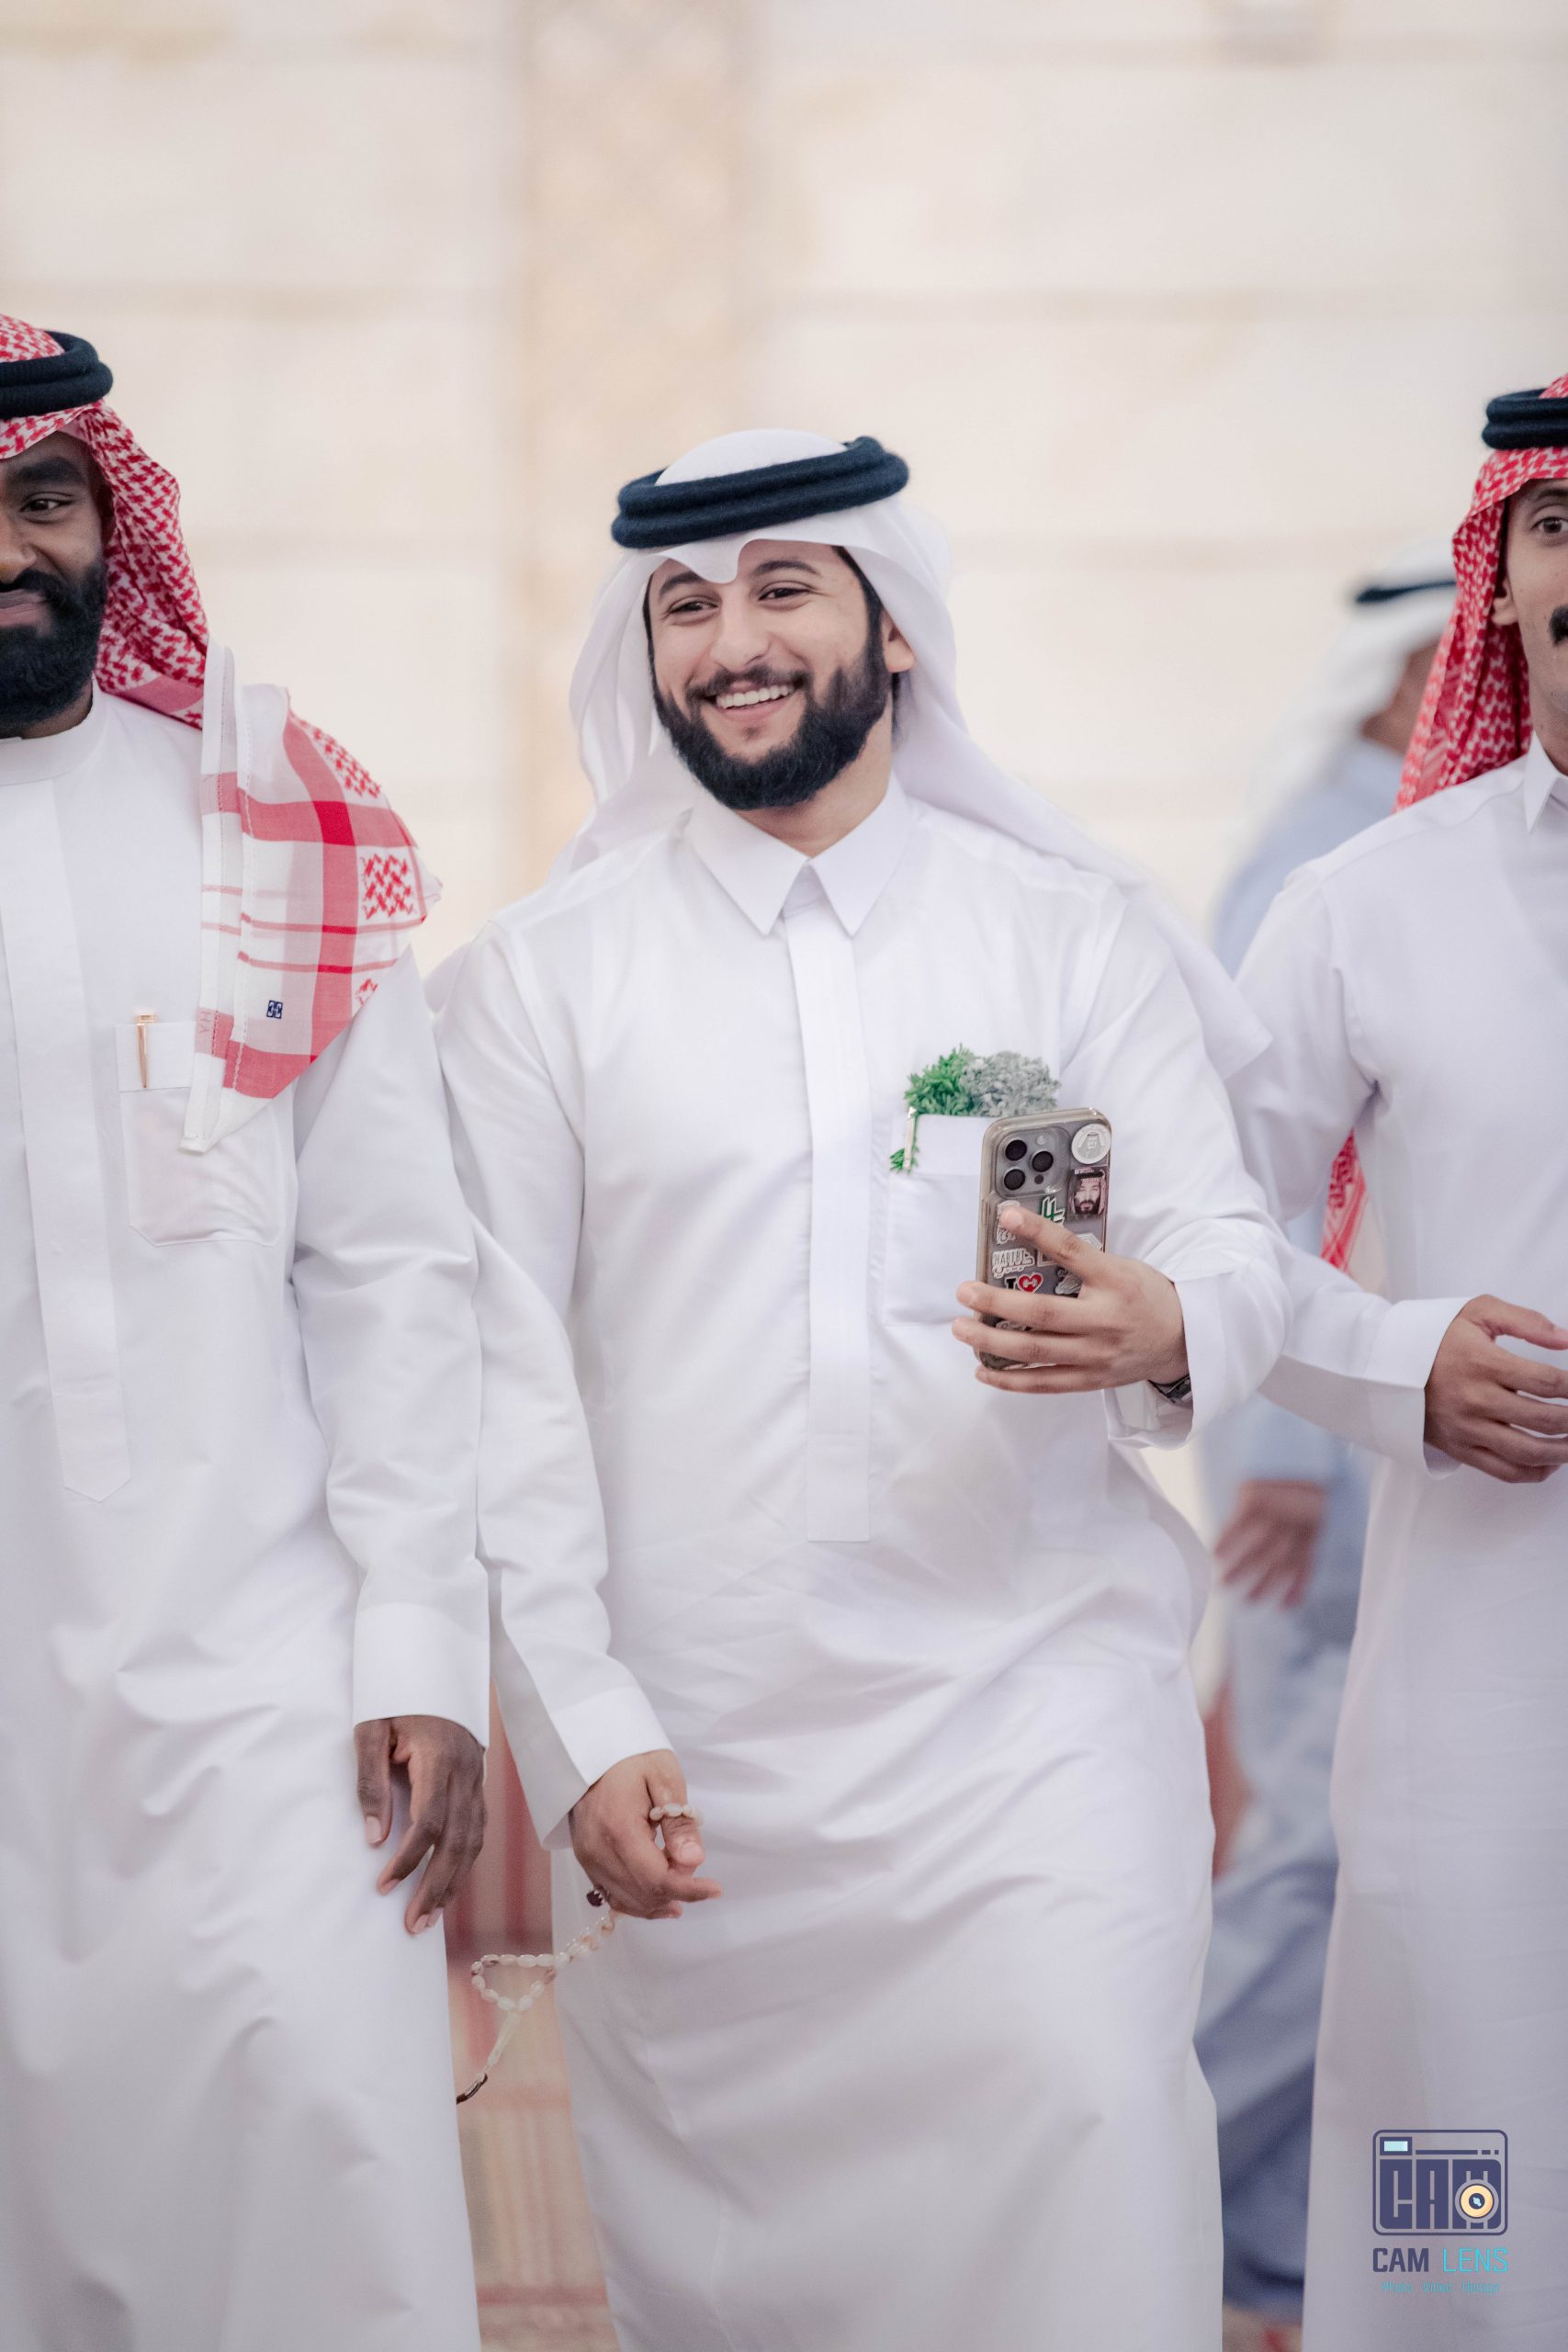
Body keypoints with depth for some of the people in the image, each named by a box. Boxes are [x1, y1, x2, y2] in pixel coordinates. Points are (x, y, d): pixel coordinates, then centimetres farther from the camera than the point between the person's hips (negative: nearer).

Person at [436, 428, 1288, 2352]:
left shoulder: (1079, 937, 8)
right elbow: (489, 1384, 3)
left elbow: (1231, 1249, 6)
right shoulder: (536, 981, 6)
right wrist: (580, 1737, -6)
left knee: (1085, 2183, -13)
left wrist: (1160, 1327, -19)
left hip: (1032, 1710, 0)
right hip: (687, 1754, 0)